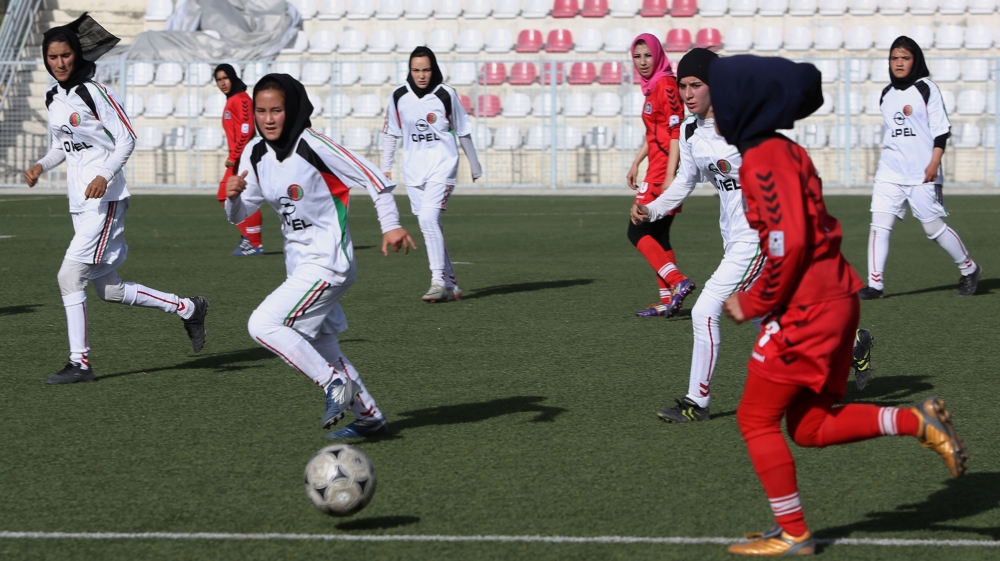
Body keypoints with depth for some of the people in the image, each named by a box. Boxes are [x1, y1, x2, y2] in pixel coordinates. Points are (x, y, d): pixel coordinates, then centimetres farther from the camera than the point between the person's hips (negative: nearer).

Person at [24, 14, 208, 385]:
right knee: (110, 291, 8)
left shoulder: (94, 93, -10)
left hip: (105, 199, -8)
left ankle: (79, 362, -8)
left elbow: (126, 138, -11)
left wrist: (105, 176, -22)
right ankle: (187, 308, 24)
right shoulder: (53, 99, 12)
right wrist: (41, 166, 6)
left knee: (70, 276, -14)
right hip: (79, 202, 8)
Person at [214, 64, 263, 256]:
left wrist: (234, 157, -19)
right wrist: (233, 157, 14)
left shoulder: (241, 99, -12)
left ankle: (254, 244, -1)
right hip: (237, 159, 10)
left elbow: (246, 130, -20)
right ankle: (247, 235, 18)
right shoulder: (231, 100, 18)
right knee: (225, 195, 12)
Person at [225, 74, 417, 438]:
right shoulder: (255, 154, 3)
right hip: (299, 265, 8)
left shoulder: (314, 146, -18)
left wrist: (391, 226, -18)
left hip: (327, 264, -8)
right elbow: (240, 214, 8)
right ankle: (369, 417, 28)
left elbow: (371, 177, -15)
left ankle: (335, 384, -11)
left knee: (262, 325, -19)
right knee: (322, 351, 15)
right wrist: (233, 196, -14)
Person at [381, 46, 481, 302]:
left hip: (442, 168, -4)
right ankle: (450, 285, 14)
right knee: (429, 226, 5)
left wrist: (474, 164, 11)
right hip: (413, 171, 4)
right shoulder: (399, 97, 2)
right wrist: (386, 168, 11)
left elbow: (463, 132, 5)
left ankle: (439, 281, -19)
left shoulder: (446, 95, -5)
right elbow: (390, 134, 12)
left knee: (428, 219, -21)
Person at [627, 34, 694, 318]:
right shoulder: (652, 86, 15)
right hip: (657, 169, 10)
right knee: (657, 235, 11)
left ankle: (678, 282, -18)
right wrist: (636, 163, 24)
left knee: (637, 231, -10)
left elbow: (675, 132, -18)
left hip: (665, 170, -10)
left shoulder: (666, 85, -13)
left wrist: (670, 176, -22)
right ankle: (667, 299, 13)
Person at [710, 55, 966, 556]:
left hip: (804, 310, -10)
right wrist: (761, 295, 14)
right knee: (810, 427, 15)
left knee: (756, 419, 3)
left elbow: (788, 242, -24)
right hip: (834, 299, 10)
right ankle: (917, 422, 5)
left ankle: (793, 533, 8)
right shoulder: (786, 153, 14)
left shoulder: (764, 161, -16)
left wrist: (754, 303, -12)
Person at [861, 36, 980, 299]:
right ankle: (875, 284, -8)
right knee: (879, 224, -8)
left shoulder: (927, 89, -3)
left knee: (934, 227, 0)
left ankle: (969, 269, 20)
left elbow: (941, 129, -7)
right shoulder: (887, 94, 14)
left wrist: (934, 163, -16)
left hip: (921, 174, -5)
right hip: (889, 173, 5)